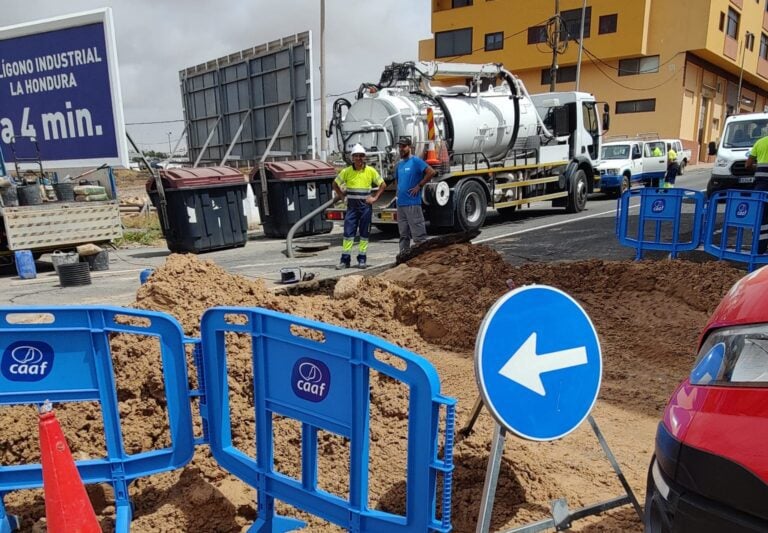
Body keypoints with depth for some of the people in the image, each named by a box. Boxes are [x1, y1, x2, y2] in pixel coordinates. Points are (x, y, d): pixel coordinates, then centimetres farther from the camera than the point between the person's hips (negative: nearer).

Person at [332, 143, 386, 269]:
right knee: (348, 233, -2)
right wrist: (342, 196, 4)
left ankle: (362, 259, 13)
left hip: (365, 205, 0)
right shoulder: (347, 171, 1)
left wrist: (375, 198, -2)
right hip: (351, 206, 1)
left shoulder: (371, 171, 0)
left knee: (364, 234, 5)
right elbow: (335, 184, 13)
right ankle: (345, 259, 2)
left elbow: (383, 185, 7)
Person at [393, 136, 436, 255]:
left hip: (412, 203, -8)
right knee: (403, 234, 13)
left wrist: (419, 185, -13)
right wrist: (399, 190, 14)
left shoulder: (416, 161, -6)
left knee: (418, 234, -7)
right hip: (400, 203, 8)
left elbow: (431, 172, -16)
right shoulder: (399, 164, 16)